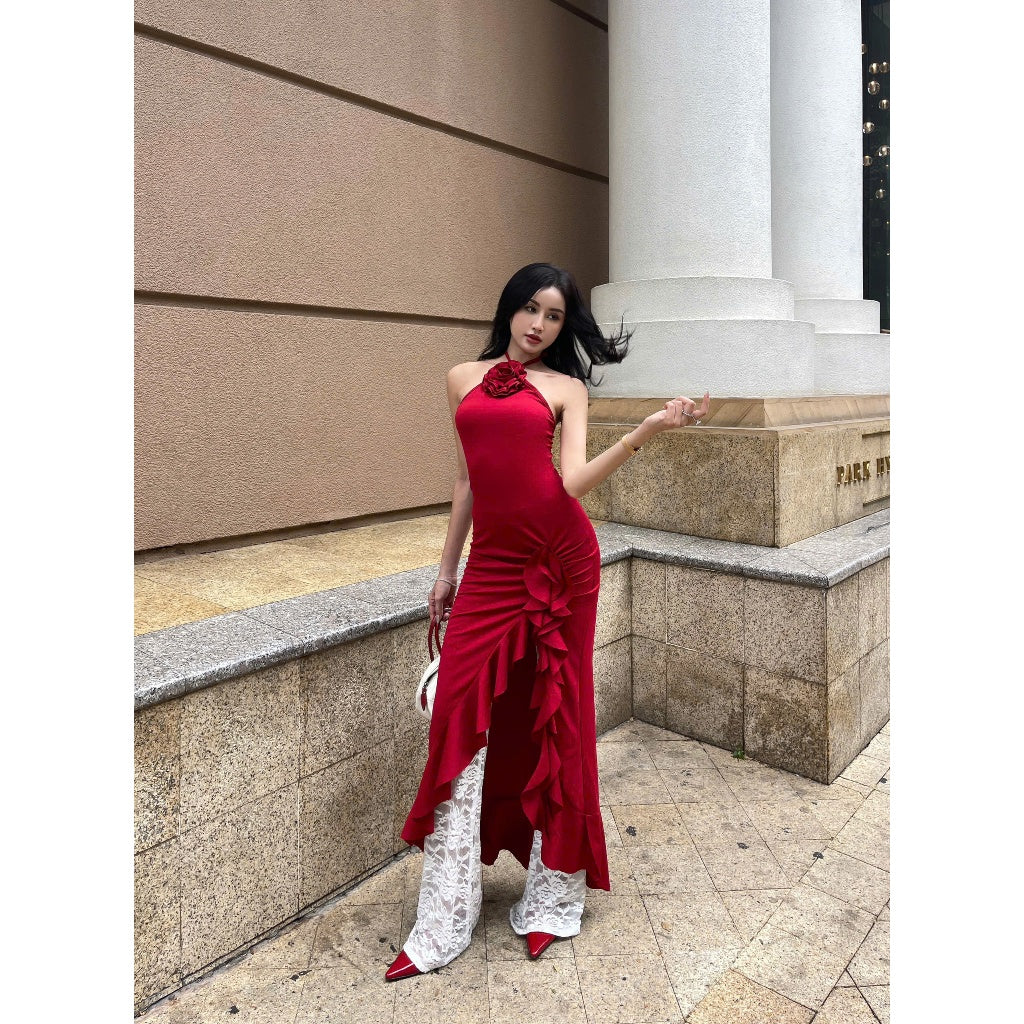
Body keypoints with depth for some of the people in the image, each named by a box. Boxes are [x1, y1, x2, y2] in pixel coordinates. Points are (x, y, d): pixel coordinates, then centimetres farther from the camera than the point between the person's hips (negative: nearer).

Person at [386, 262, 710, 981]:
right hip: (492, 562, 2)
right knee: (463, 715, -4)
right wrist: (446, 569, 18)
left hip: (562, 558, -1)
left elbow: (576, 480, -7)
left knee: (556, 718, 5)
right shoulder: (464, 379, 15)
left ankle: (553, 896, 23)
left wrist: (648, 430, -18)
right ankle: (445, 921, 9)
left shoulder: (566, 387, 8)